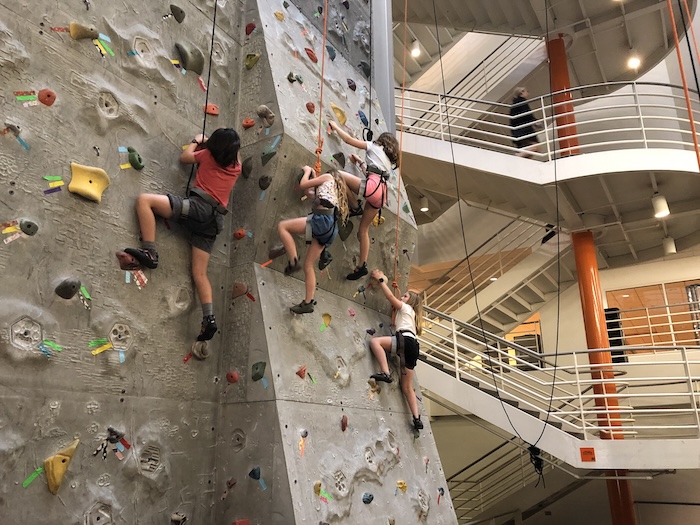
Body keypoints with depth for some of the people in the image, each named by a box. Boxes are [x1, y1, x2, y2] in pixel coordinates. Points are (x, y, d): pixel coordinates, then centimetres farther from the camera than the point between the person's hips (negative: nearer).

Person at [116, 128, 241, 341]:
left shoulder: (208, 155, 7)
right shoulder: (235, 166, 18)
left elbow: (184, 157, 24)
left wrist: (197, 141, 38)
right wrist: (231, 143, 45)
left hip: (198, 206, -6)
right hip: (214, 219, 6)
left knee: (144, 199, -7)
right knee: (200, 273, 6)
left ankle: (149, 253, -20)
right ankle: (209, 318, -6)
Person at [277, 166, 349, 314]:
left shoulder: (328, 177, 14)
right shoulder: (335, 191, 35)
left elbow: (303, 185, 10)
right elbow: (310, 193, 37)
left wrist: (307, 171, 26)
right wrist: (313, 176, 42)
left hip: (322, 220, -9)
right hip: (330, 228, 9)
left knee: (282, 226, -6)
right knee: (308, 265, 8)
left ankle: (293, 263, -12)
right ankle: (308, 303, 6)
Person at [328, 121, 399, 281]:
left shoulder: (375, 147, 15)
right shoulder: (389, 160, 33)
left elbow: (349, 139, 14)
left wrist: (336, 126, 26)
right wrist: (359, 161, 43)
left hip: (373, 186, -8)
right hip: (381, 194, 8)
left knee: (339, 175, -5)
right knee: (363, 230, 12)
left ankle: (355, 208, 0)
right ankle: (361, 266, 9)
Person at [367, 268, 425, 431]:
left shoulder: (406, 308, 15)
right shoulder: (409, 314, 38)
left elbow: (391, 297, 3)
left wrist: (380, 280, 8)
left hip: (406, 341, -9)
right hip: (411, 347, 9)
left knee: (375, 341, -23)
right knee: (407, 387, 7)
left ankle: (386, 373, -34)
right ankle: (417, 419, 2)